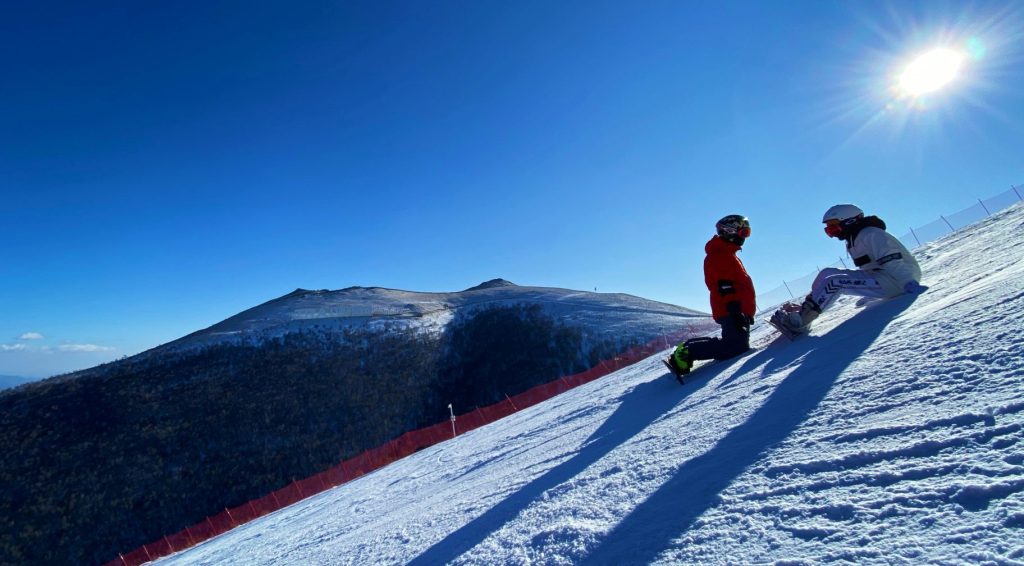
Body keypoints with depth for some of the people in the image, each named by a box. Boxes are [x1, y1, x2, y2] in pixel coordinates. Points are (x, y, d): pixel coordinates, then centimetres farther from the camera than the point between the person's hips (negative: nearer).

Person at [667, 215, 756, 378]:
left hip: (737, 311, 11)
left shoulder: (727, 255, 25)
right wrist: (735, 312, -25)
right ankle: (685, 353, -20)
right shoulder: (720, 255, -10)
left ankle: (688, 347, 8)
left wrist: (746, 312, 27)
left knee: (734, 343, 12)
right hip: (732, 312, -11)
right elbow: (725, 288, -20)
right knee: (736, 347, -18)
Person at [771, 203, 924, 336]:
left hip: (896, 281, -9)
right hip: (878, 277, 9)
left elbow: (892, 261, -24)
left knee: (834, 282, -23)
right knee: (827, 273, 1)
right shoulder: (853, 240, 14)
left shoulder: (871, 234, -13)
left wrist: (909, 283, -32)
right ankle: (805, 309, -7)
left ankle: (801, 320, -24)